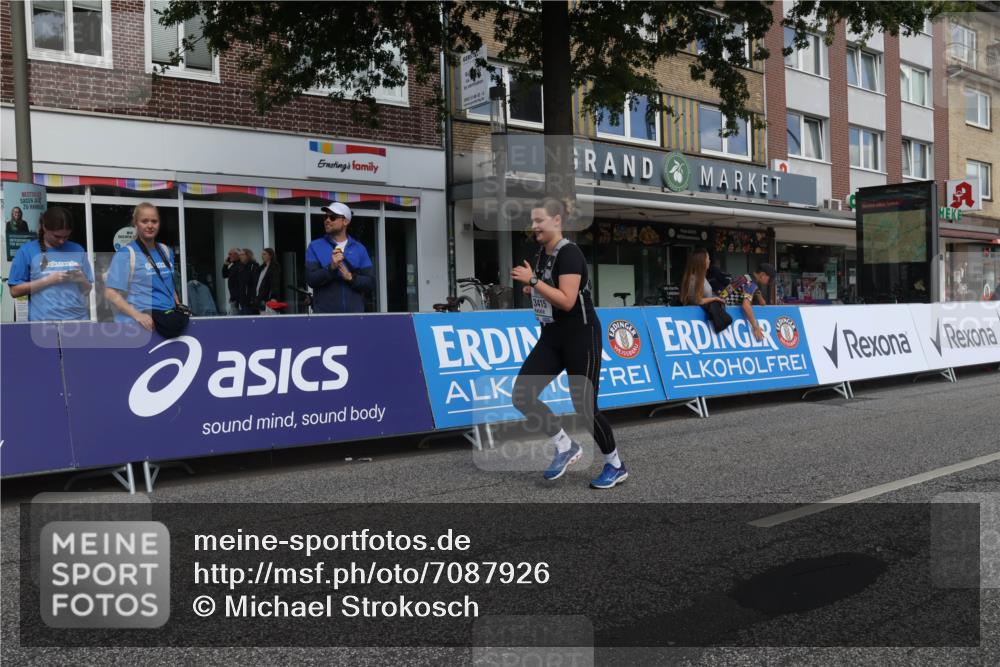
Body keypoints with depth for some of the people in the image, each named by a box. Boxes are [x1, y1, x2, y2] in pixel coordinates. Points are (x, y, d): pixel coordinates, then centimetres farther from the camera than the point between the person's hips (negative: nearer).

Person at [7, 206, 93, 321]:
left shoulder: (77, 250, 10)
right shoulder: (27, 251, 1)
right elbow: (15, 291, -1)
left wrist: (82, 280, -9)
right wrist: (48, 280, -11)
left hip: (77, 320, 3)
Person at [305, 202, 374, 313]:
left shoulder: (359, 248, 7)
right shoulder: (315, 246, 5)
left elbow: (370, 282, 3)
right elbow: (311, 279, -6)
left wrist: (351, 277, -14)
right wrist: (331, 267, -20)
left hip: (354, 313, 1)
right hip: (324, 314, -1)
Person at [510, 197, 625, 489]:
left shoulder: (570, 252, -16)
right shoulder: (541, 253, 10)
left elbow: (567, 300, -24)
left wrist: (532, 280, -23)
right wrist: (529, 291, 4)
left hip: (580, 337, -8)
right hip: (551, 337, 8)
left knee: (585, 408, -4)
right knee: (522, 395, -5)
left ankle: (616, 466, 17)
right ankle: (566, 447, 11)